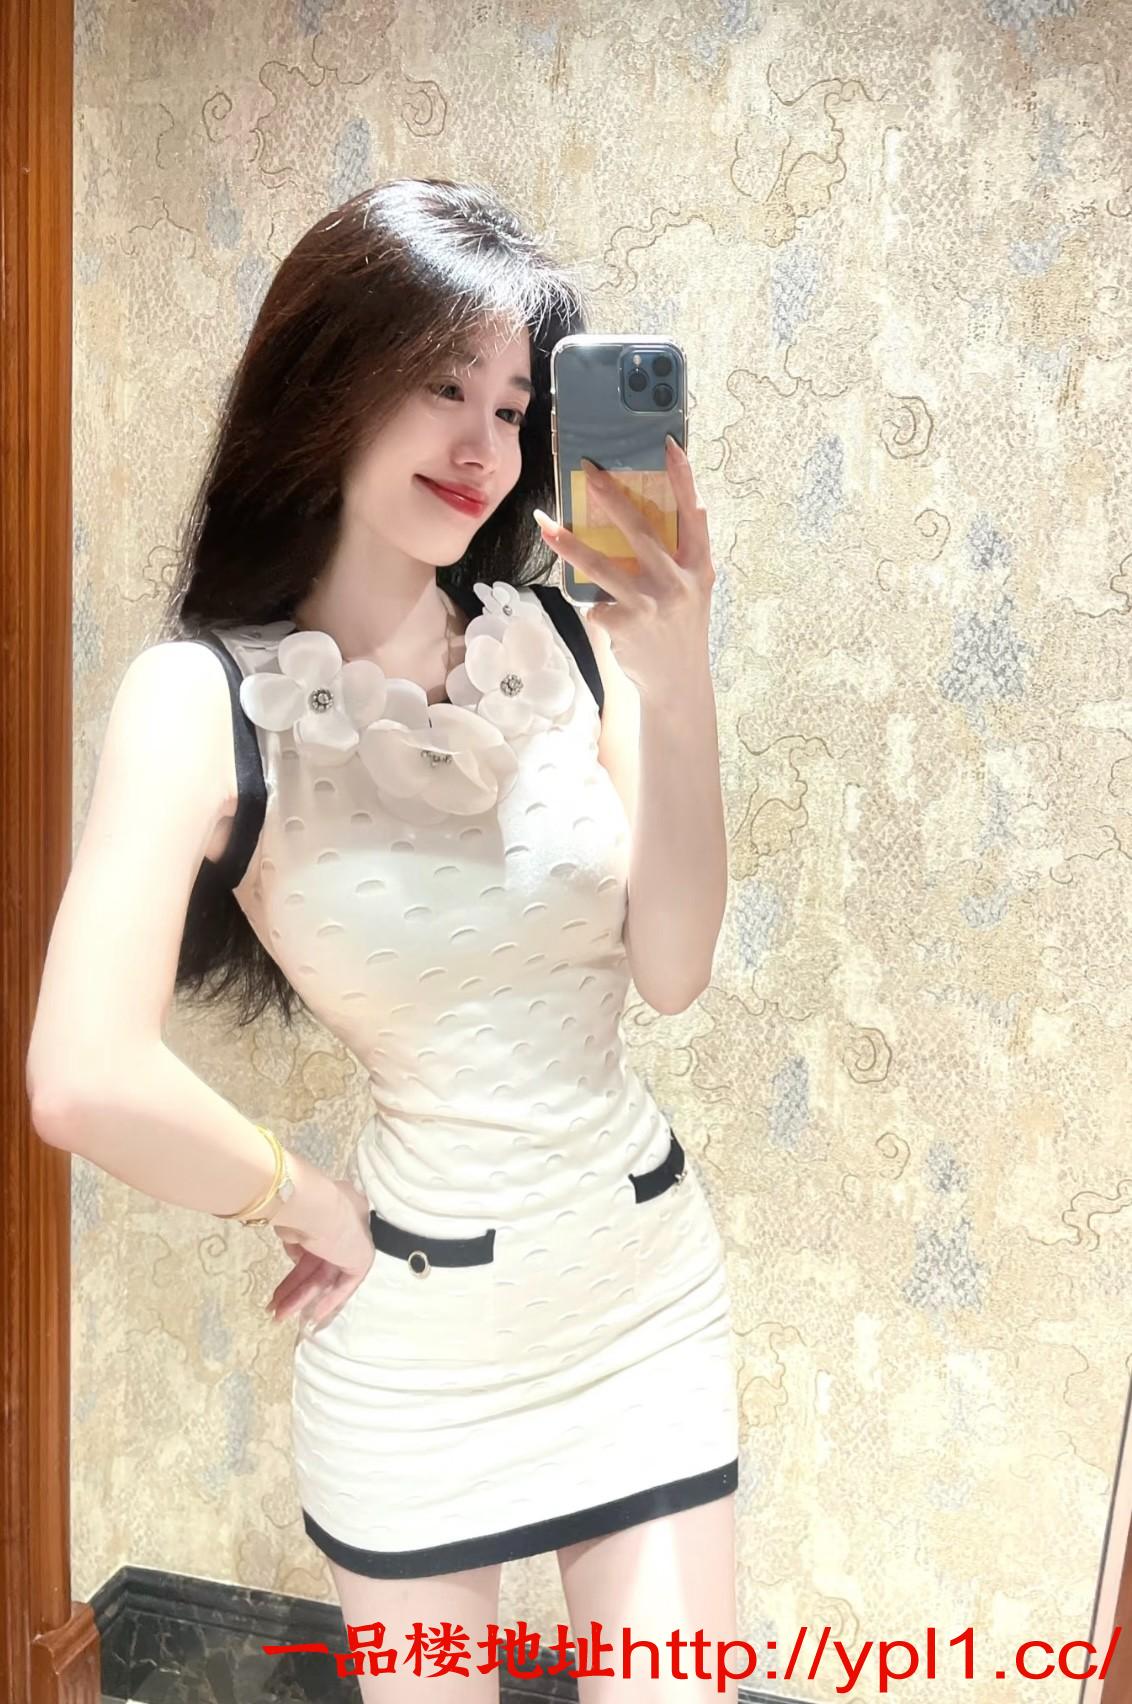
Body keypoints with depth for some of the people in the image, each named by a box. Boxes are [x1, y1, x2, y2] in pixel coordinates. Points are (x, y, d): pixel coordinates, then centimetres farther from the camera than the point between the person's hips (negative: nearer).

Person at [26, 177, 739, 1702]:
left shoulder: (565, 641, -7)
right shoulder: (211, 698, -17)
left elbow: (671, 971, -11)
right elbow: (85, 1083, -25)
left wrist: (677, 676, -20)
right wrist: (324, 1215, -13)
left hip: (658, 1286, 3)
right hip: (421, 1330, -2)